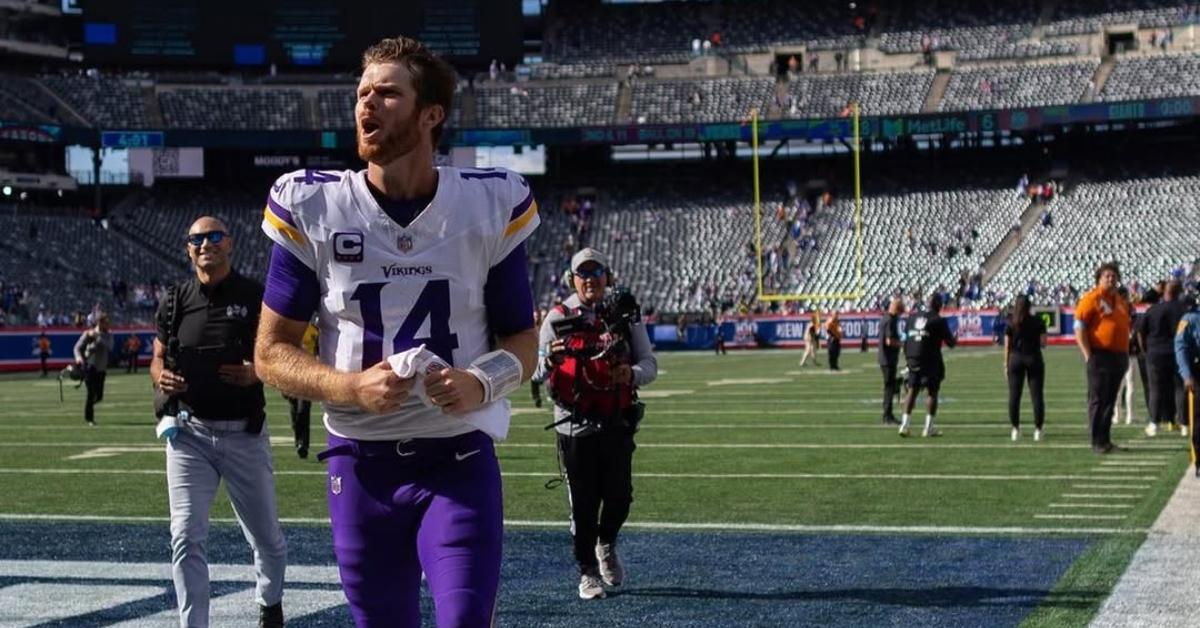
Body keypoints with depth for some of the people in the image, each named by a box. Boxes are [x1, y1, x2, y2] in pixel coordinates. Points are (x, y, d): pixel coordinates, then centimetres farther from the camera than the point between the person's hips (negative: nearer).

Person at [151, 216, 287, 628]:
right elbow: (157, 359, 13)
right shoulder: (176, 300, 5)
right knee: (187, 537, -10)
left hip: (245, 434, -1)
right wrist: (160, 376, -11)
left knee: (266, 538, 12)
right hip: (189, 432, 1)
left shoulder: (256, 297, -2)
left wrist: (257, 372, -21)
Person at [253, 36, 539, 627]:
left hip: (460, 460, -1)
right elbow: (272, 354, 0)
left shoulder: (490, 204, -3)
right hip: (360, 463, 1)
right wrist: (352, 388, -19)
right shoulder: (311, 208, -4)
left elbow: (520, 339, 7)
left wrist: (482, 383, -16)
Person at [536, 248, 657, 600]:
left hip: (618, 423, 2)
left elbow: (649, 365, 5)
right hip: (575, 425, -2)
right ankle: (588, 571, 18)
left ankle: (606, 545, 35)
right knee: (583, 501, 2)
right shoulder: (557, 318, 1)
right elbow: (538, 374, -2)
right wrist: (551, 359, -25)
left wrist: (632, 374, -18)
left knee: (619, 496, 4)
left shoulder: (625, 316, 6)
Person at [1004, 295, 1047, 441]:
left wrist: (1006, 364, 5)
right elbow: (1043, 343, -2)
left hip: (1015, 359, 0)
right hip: (1034, 358, 0)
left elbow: (1007, 346, -1)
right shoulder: (1038, 322, -1)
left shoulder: (1011, 323, -1)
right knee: (1037, 395, 3)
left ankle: (1015, 429, 5)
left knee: (1014, 396, 6)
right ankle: (1038, 429, 0)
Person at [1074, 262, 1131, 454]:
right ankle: (1097, 442, -3)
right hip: (1100, 357, -7)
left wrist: (1126, 355, 16)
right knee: (1098, 400, -5)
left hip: (1118, 357, 7)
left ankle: (1106, 440, 17)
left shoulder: (1120, 301, 17)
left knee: (1110, 401, 11)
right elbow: (1079, 328, -12)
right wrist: (1088, 355, -16)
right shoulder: (1091, 298, -7)